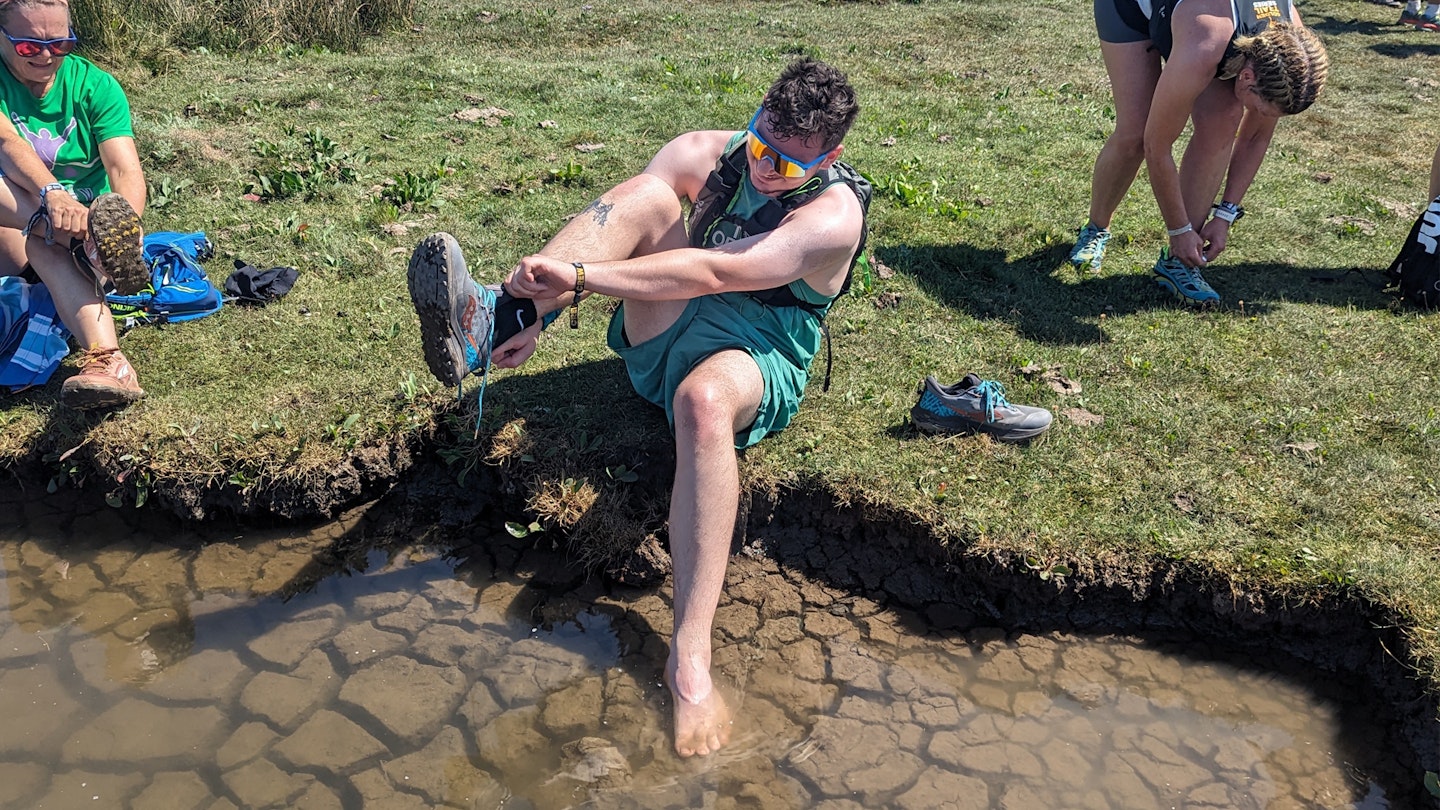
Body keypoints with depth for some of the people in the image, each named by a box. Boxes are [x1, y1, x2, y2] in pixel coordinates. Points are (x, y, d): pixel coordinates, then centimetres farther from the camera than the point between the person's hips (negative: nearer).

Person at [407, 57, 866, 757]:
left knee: (705, 397, -42)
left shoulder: (834, 214, -15)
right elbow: (616, 216, -10)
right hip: (662, 335, 4)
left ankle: (689, 658, -46)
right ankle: (489, 321, -40)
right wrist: (539, 306, -27)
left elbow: (714, 272, -29)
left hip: (755, 360, -4)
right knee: (649, 195, -21)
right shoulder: (709, 154, 2)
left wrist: (577, 274, -37)